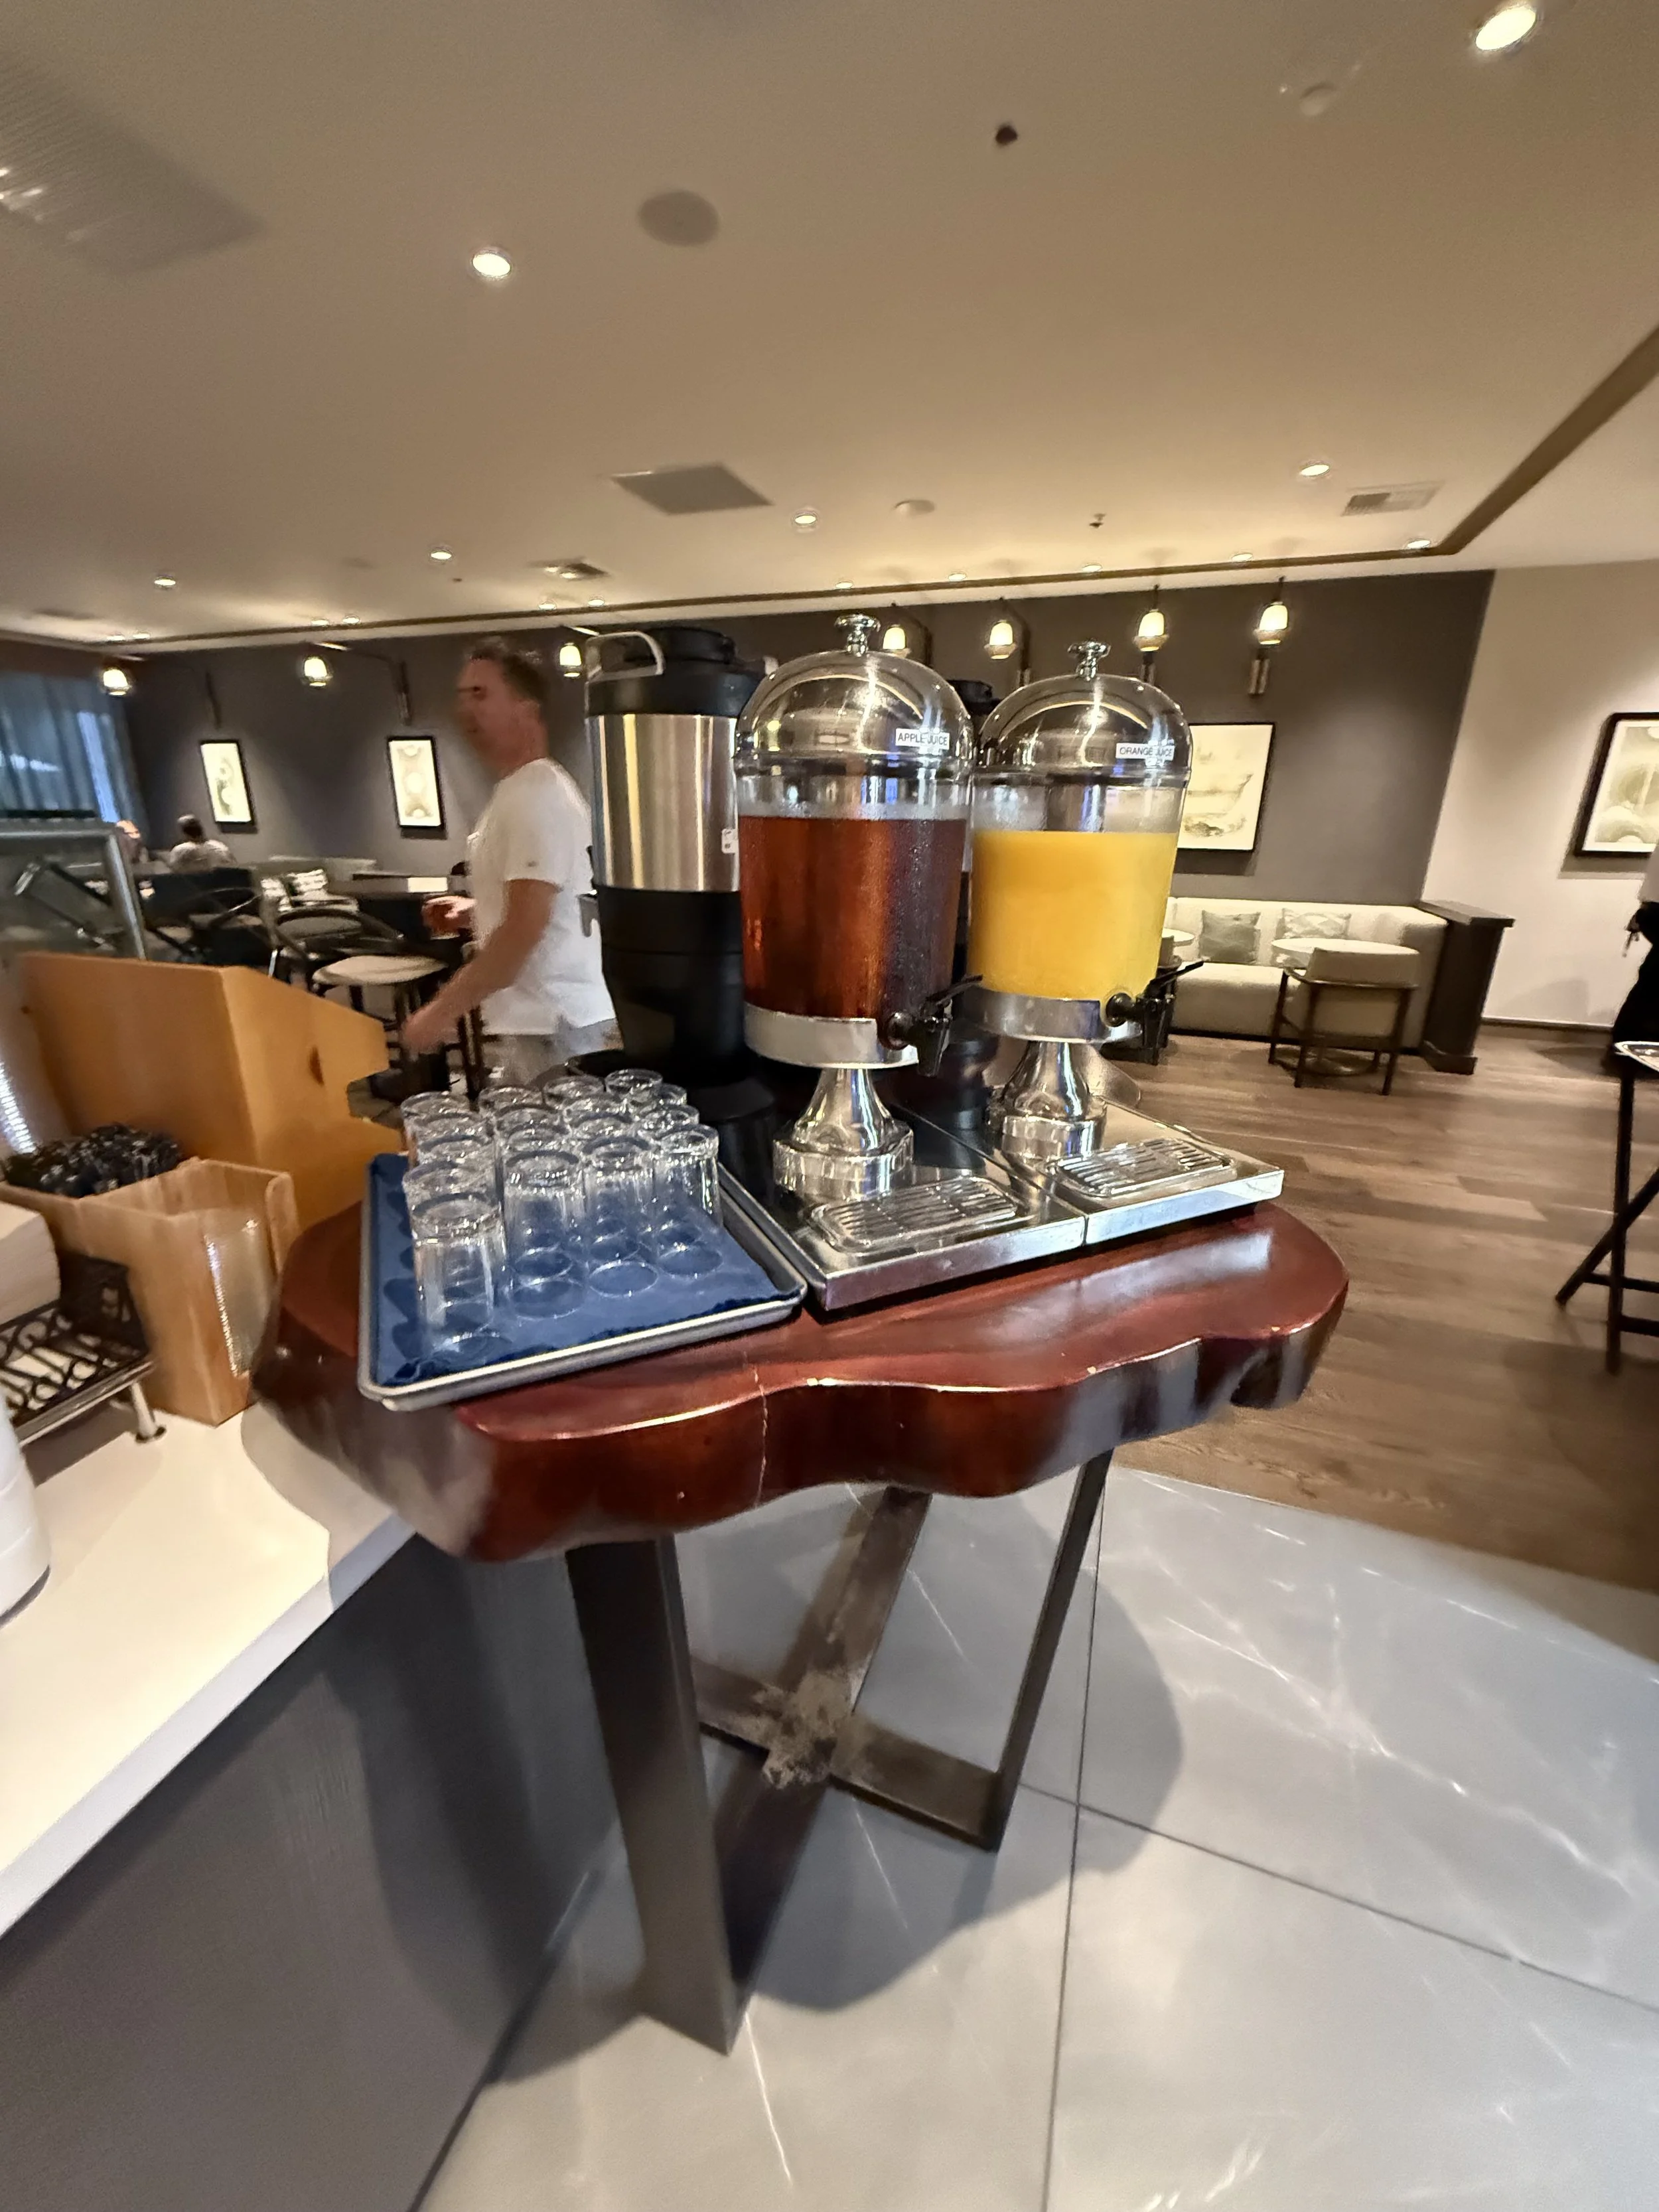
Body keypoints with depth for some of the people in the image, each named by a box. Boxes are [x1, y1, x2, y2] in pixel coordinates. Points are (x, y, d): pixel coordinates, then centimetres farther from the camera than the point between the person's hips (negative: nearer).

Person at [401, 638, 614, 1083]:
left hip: (551, 1026, -10)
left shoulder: (537, 794, -17)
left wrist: (442, 1010, -21)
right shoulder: (517, 792, 16)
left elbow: (526, 927, -25)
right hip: (530, 1020, 10)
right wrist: (475, 912, 12)